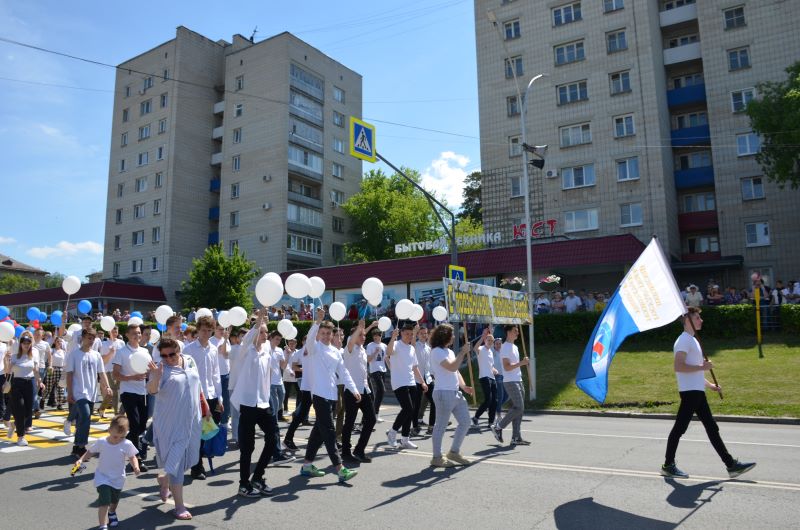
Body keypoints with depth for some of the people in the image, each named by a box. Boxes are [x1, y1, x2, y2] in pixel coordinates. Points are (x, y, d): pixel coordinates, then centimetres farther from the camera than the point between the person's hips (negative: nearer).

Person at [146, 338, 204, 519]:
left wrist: (204, 405, 17)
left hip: (191, 421, 5)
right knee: (175, 461, -2)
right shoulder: (161, 368, -12)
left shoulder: (190, 361, 3)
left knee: (186, 460, 17)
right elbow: (152, 390, -27)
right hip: (170, 423, -5)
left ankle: (163, 479, 46)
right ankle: (179, 506, 8)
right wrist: (156, 376, -46)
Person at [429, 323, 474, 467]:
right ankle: (437, 457, 11)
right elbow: (452, 367, -22)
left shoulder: (449, 352, 18)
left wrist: (464, 386, 7)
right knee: (441, 425, 0)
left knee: (465, 422, 11)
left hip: (456, 393, 10)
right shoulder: (437, 352, -11)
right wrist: (463, 352, -15)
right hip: (444, 393, -9)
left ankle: (454, 452, 24)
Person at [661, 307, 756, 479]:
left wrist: (710, 385, 21)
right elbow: (678, 367, -23)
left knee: (712, 428, 11)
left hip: (697, 392, 10)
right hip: (690, 392, -10)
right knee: (679, 428, -4)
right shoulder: (684, 340, -11)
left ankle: (731, 465, 15)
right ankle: (668, 465, 3)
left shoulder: (692, 340, 21)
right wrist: (702, 367, -21)